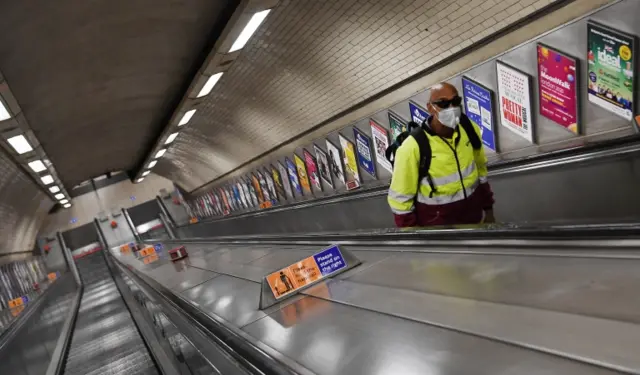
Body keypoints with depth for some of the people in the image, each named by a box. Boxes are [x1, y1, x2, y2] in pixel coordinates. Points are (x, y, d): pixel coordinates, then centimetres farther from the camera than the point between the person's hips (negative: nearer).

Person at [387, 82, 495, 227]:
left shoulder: (470, 129, -8)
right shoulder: (413, 147, -26)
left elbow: (480, 169, 9)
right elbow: (400, 199, -17)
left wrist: (488, 208, 15)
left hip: (474, 215, 6)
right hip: (436, 222, -6)